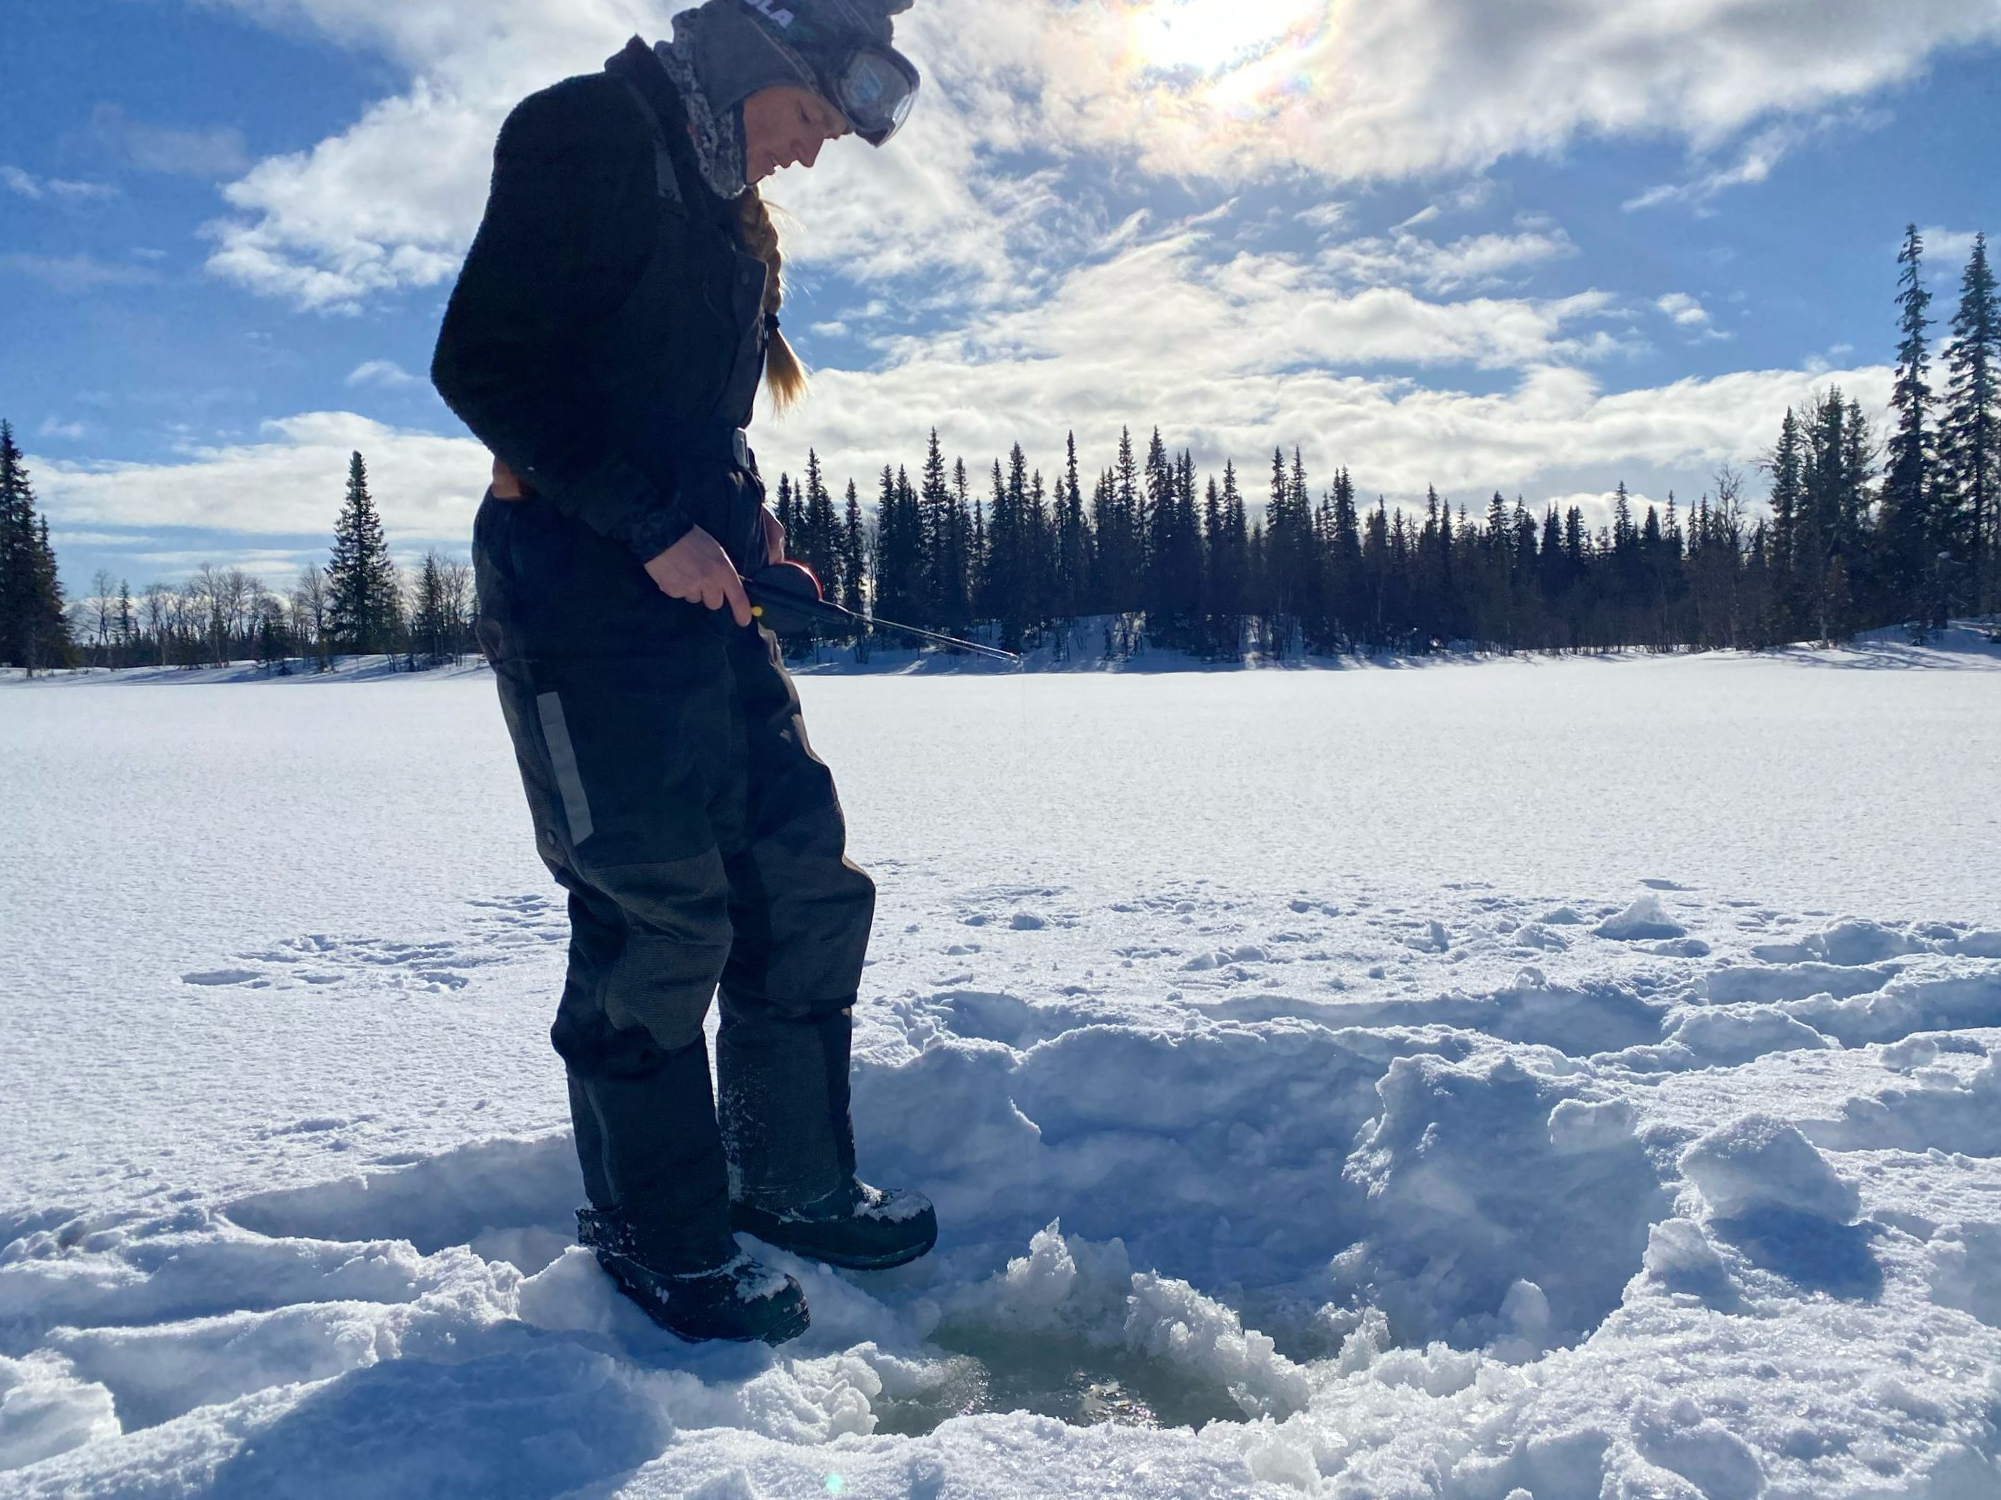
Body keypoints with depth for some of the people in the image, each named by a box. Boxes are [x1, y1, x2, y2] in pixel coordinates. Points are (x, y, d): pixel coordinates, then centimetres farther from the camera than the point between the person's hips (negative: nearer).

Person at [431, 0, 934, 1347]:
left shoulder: (733, 213, 21)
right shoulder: (589, 135, -5)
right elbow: (480, 364, -14)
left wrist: (749, 522, 9)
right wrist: (651, 527, -18)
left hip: (704, 594, 9)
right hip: (581, 594, -9)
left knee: (811, 883, 6)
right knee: (659, 913, -6)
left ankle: (790, 1176, 21)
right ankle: (659, 1234, 12)